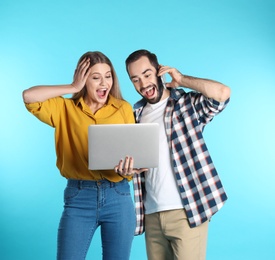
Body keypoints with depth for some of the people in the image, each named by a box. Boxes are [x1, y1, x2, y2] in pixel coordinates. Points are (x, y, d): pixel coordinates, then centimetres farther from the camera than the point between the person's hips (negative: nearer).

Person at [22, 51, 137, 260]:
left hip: (118, 197, 1)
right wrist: (73, 87, -6)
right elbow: (29, 96, -9)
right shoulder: (65, 108, 5)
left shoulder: (124, 109, 5)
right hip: (79, 197, -1)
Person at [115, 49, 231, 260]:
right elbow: (132, 160, 17)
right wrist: (126, 168, -7)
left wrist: (181, 79, -7)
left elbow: (222, 93, -20)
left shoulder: (188, 104, -2)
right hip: (152, 215, 5)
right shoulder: (136, 115, 14)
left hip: (187, 211, -5)